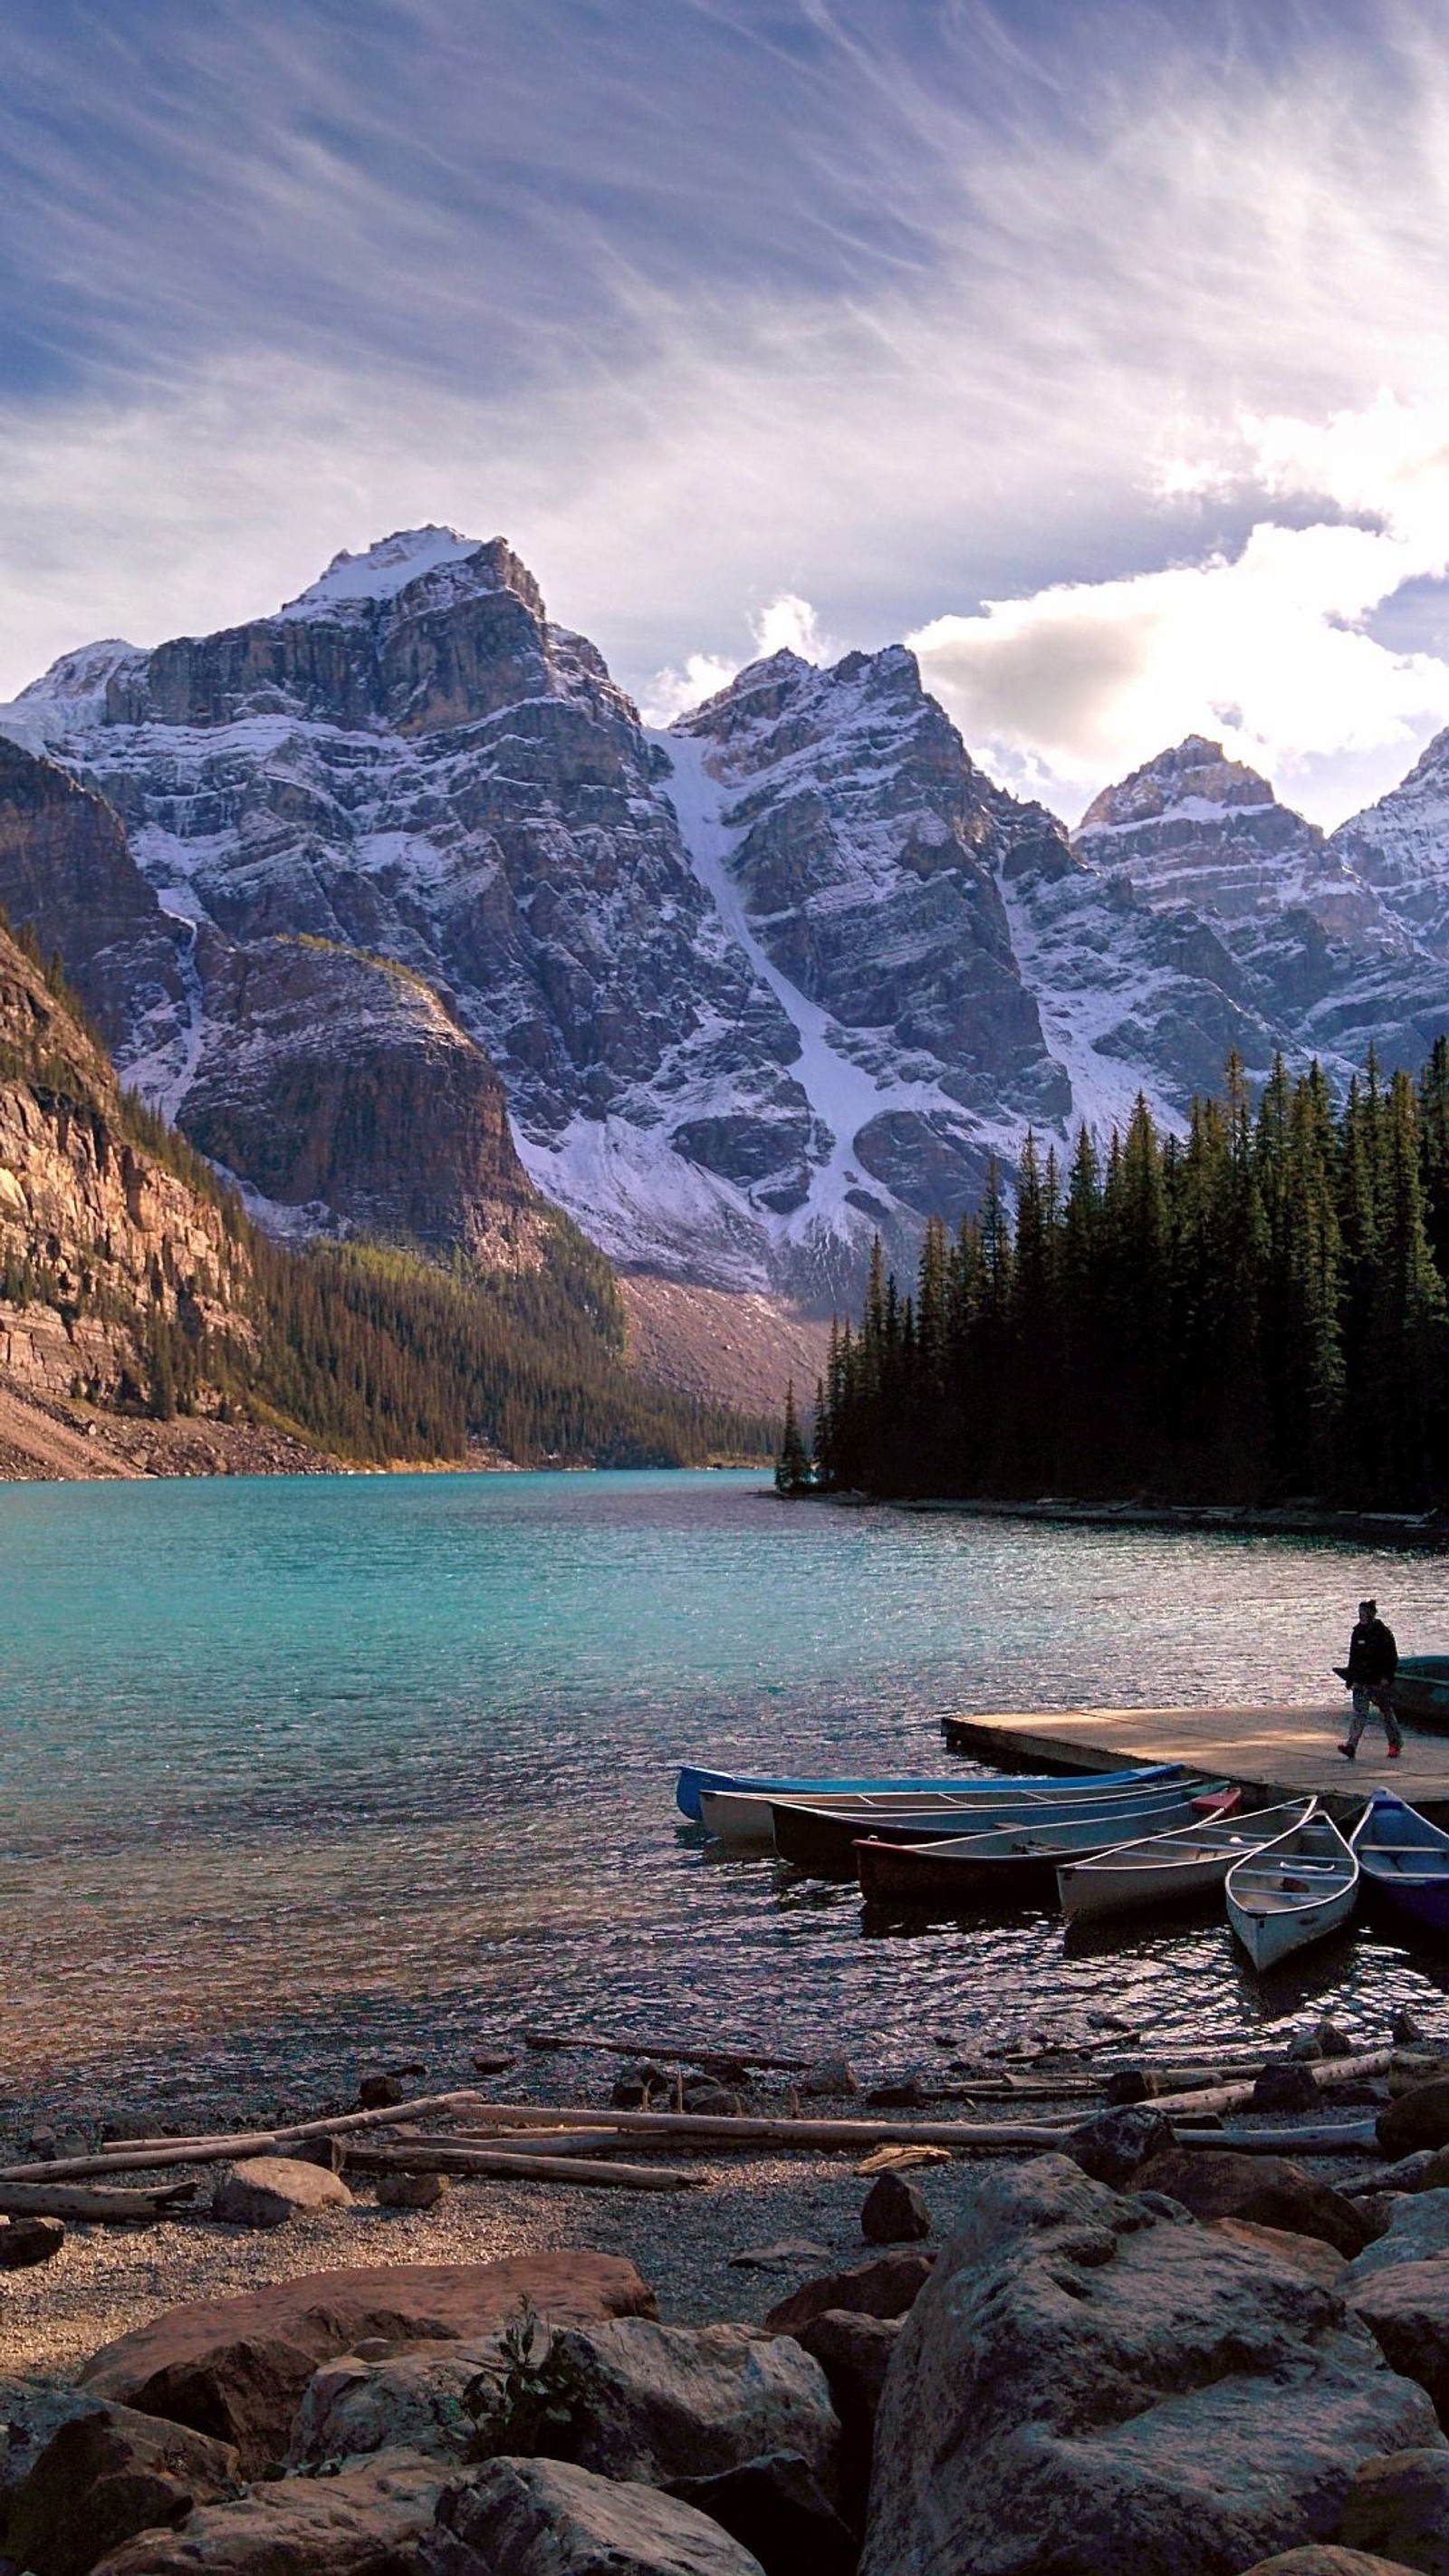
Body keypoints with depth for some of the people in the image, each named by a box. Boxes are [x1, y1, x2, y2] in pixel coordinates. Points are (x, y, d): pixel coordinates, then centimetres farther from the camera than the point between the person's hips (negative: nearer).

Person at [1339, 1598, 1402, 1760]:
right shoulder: (1357, 1633, 9)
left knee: (1387, 1712, 9)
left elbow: (1392, 1658, -9)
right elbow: (1353, 1657, 17)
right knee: (1359, 1713, -6)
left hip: (1380, 1681, -4)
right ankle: (1351, 1747, -14)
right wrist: (1350, 1678, 16)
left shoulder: (1383, 1633, -7)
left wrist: (1387, 1677, -18)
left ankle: (1395, 1744, 27)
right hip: (1361, 1681, 4)